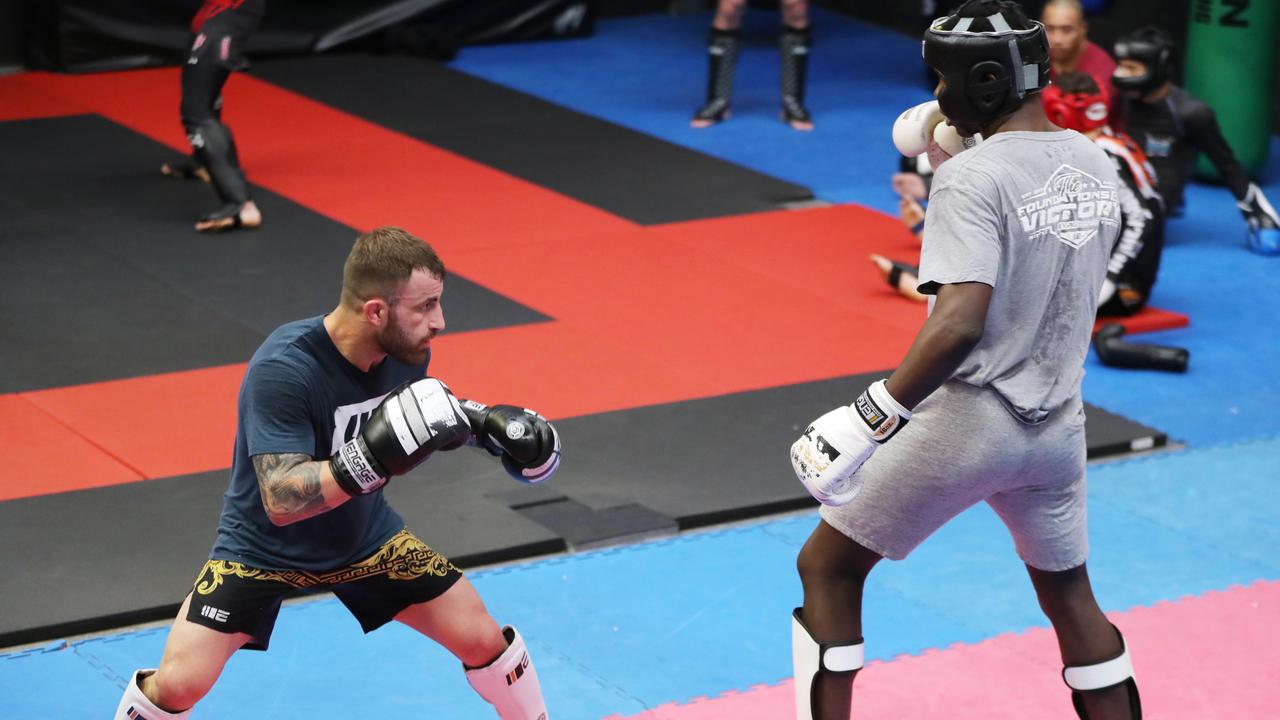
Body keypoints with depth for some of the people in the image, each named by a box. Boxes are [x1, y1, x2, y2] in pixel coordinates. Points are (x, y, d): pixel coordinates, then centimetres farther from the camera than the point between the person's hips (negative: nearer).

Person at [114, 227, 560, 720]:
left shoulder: (406, 350, -14)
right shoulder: (284, 369, -34)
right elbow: (281, 501, -39)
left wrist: (483, 423, -7)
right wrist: (369, 462, -50)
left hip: (364, 535, 5)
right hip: (264, 545, -5)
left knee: (482, 639, 2)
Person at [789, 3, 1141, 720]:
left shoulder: (973, 178, -18)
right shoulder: (1096, 165, 4)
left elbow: (961, 323, -29)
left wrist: (871, 419, -28)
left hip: (967, 418, -7)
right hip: (1058, 421, 7)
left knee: (827, 568, 8)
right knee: (1068, 590, 24)